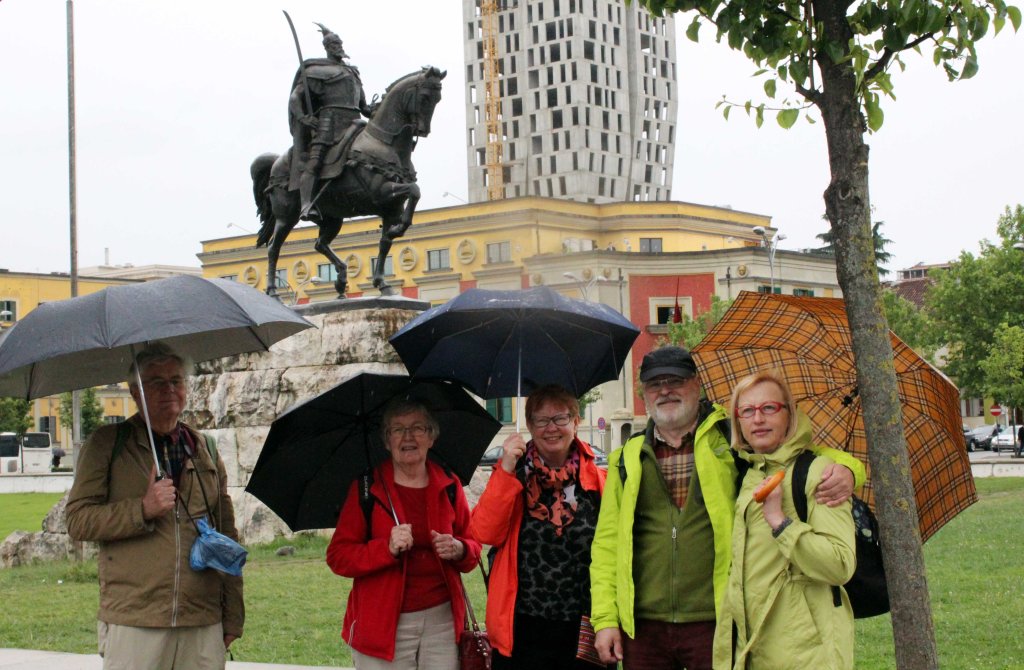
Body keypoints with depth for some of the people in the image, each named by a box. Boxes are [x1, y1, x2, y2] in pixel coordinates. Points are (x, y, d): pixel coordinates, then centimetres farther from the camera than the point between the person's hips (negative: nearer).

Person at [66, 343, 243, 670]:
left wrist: (233, 616, 12)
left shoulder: (205, 450, 15)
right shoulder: (107, 444, 4)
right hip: (133, 622, -3)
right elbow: (77, 521, -3)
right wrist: (143, 510, -16)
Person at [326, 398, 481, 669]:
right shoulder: (367, 487, 0)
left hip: (442, 619, 3)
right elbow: (338, 557, -3)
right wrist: (388, 548, -19)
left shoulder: (448, 486, 8)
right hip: (384, 624, -2)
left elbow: (473, 547, 15)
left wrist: (458, 550, -9)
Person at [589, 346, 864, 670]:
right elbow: (607, 542, 11)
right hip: (642, 626, 2)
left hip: (716, 621, -2)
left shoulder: (732, 439, 6)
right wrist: (605, 618, 3)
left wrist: (844, 468, -14)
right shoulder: (627, 458, 13)